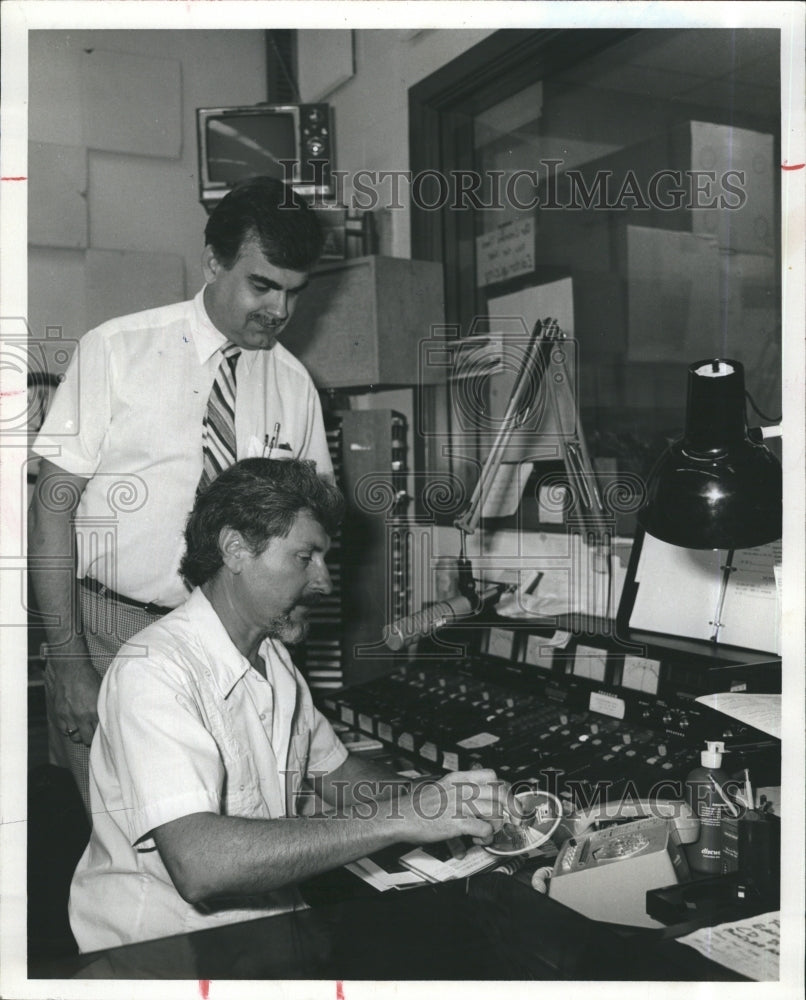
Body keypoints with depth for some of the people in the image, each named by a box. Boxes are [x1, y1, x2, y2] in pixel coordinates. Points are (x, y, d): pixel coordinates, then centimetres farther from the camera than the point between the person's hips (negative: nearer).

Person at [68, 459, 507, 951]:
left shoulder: (274, 657, 8)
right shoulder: (153, 671, -21)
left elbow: (336, 769, 16)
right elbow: (198, 863, -32)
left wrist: (444, 805, -2)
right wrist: (399, 818, -31)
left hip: (269, 920, 7)